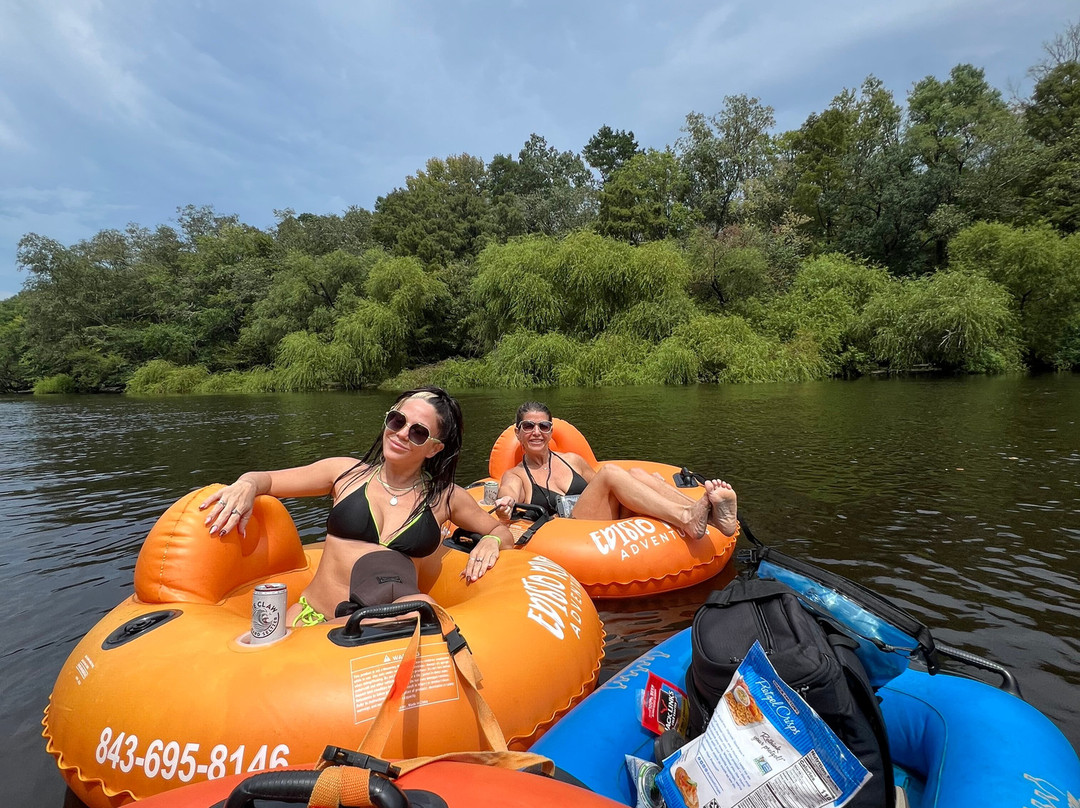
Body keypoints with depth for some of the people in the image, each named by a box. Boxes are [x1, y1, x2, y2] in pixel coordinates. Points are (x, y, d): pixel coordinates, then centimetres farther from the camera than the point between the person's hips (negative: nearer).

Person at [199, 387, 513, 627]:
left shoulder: (445, 497, 6)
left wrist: (491, 542, -5)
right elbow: (264, 479, 13)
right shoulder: (347, 472, 6)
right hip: (310, 616, 1)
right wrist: (246, 485, -10)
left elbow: (502, 531, 18)